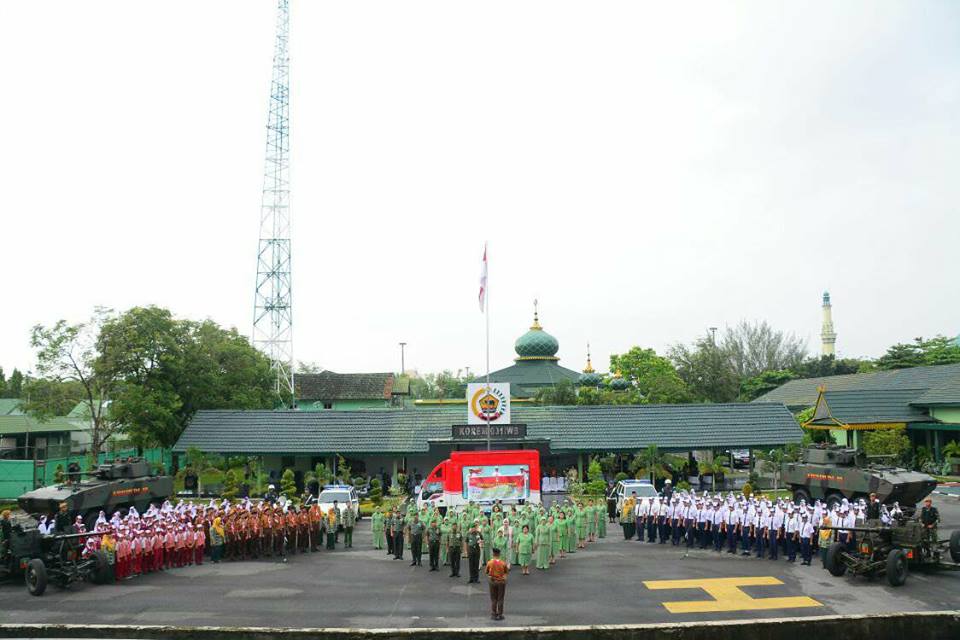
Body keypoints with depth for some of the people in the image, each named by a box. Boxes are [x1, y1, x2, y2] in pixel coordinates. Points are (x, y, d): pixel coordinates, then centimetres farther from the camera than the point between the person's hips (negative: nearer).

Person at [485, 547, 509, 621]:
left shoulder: (489, 563, -11)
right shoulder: (503, 563, -13)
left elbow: (486, 572, 1)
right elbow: (506, 572, 0)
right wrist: (508, 567, 20)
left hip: (492, 582, 1)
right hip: (501, 582, -1)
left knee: (493, 599, 12)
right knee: (500, 599, 9)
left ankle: (493, 614, 15)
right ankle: (500, 615, 12)